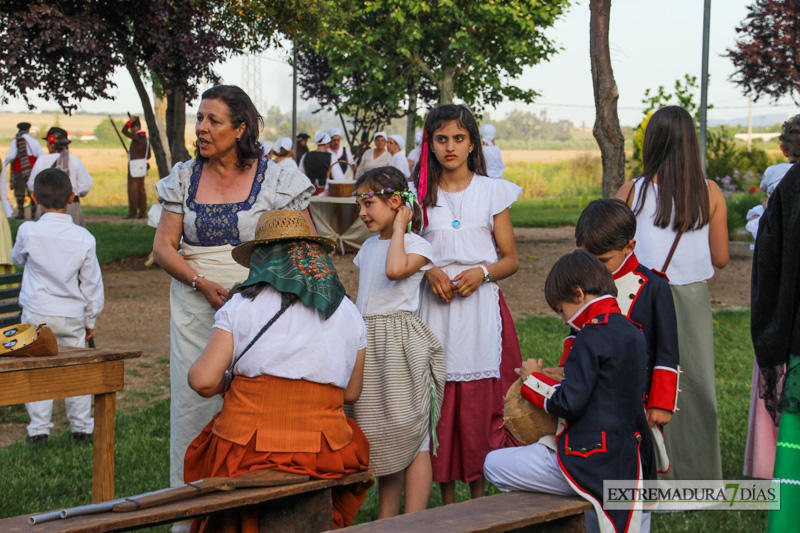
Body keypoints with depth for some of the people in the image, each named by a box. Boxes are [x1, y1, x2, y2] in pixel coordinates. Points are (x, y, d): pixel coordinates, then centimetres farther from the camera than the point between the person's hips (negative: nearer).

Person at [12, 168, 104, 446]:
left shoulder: (28, 231, -10)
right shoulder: (84, 238, -6)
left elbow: (17, 258, 12)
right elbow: (92, 282, 2)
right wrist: (90, 319, 13)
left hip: (37, 312, -2)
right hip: (73, 314, 2)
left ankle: (39, 429, 7)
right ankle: (82, 428, 17)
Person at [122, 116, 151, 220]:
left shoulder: (138, 137, -14)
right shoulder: (146, 139, 12)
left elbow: (124, 131, -14)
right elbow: (148, 156, 17)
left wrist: (130, 121, -5)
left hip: (134, 166, -8)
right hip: (142, 167, 8)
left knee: (132, 188, -5)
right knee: (141, 189, 10)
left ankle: (132, 212, -6)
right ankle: (142, 213, 9)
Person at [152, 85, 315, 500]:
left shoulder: (275, 180, 0)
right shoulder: (185, 179, 8)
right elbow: (163, 246, 6)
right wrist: (202, 283, -11)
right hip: (196, 309, 3)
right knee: (193, 402, 1)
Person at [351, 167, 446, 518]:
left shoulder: (416, 245, -6)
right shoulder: (369, 247, 17)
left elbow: (395, 269, -28)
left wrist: (399, 227, -14)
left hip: (401, 345, -8)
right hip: (369, 344, 8)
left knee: (411, 435, -7)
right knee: (381, 436, 11)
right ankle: (386, 520, 18)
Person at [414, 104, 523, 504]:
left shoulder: (492, 192, 6)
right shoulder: (419, 193, 8)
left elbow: (511, 260, 7)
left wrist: (482, 272, -12)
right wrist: (429, 272, -7)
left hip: (480, 306, -1)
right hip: (434, 306, 1)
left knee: (479, 401, -3)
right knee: (437, 400, -1)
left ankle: (478, 500, 9)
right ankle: (446, 501, 10)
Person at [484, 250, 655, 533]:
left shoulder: (592, 337, -17)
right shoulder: (631, 332, 10)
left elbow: (569, 403, -20)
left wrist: (533, 379, -4)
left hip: (591, 464, -9)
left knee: (494, 465, 1)